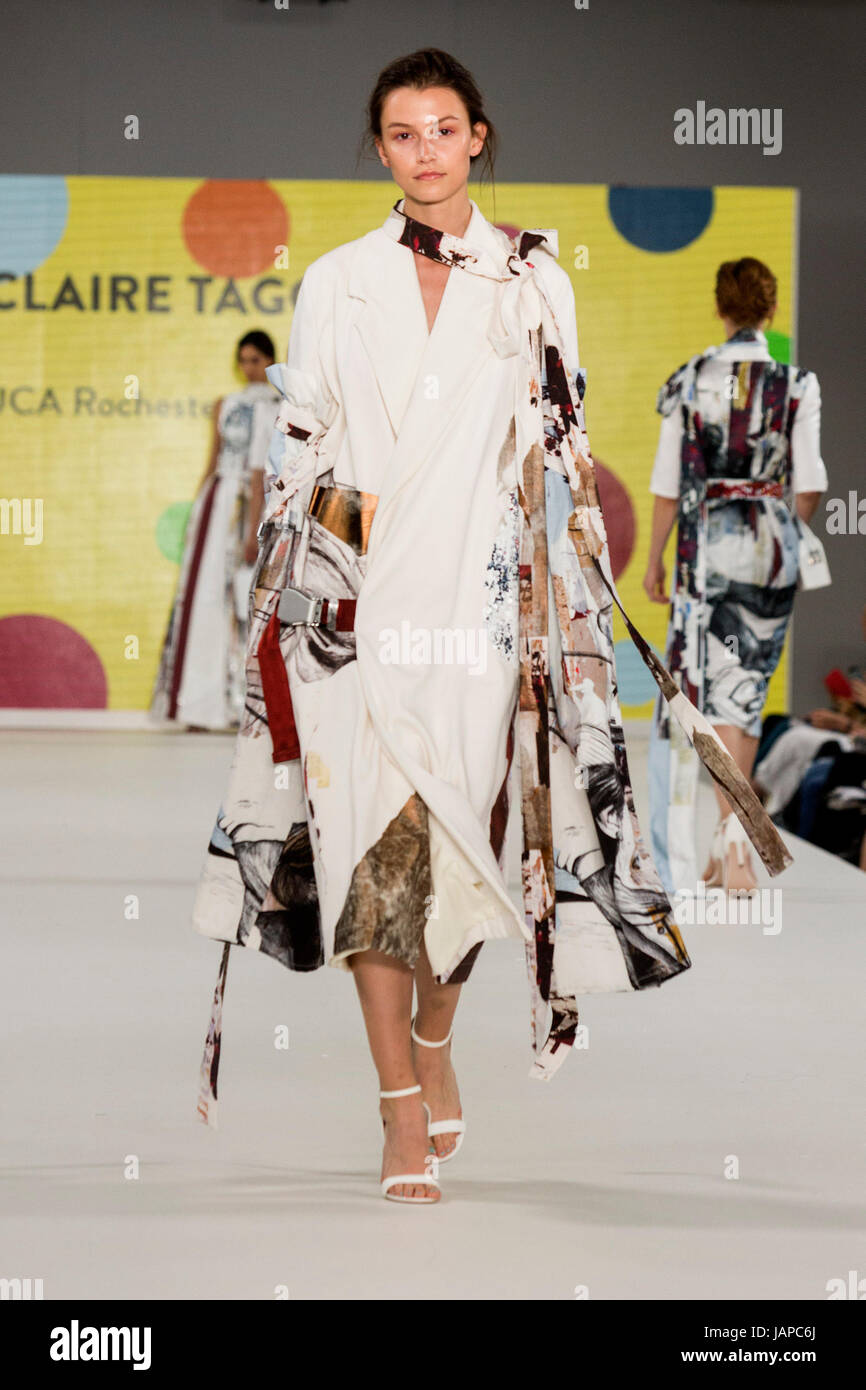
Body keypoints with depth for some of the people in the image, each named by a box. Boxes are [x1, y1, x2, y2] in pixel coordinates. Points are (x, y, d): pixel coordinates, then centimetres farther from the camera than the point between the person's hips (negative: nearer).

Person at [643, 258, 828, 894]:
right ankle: (728, 848, 8)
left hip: (707, 542, -1)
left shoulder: (687, 381, -3)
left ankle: (735, 834, -10)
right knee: (748, 687, 9)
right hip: (773, 548, 1)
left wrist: (654, 558, 10)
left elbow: (668, 482, -1)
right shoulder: (798, 384, -3)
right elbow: (809, 483, -5)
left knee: (708, 686, 3)